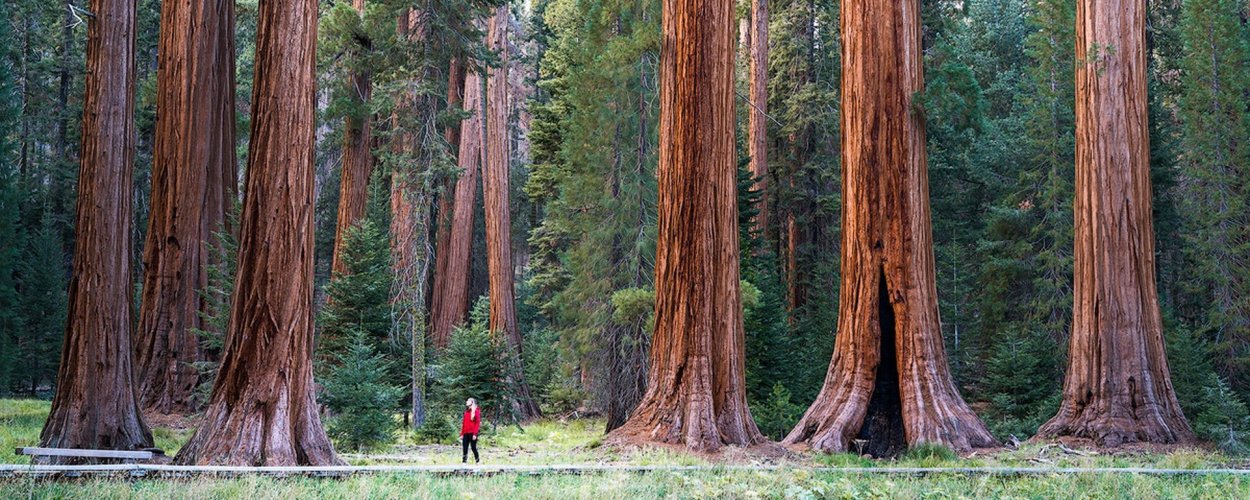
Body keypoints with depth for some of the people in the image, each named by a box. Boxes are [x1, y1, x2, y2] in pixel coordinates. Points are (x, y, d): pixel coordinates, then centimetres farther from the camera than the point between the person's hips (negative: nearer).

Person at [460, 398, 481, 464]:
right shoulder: (466, 412, 17)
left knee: (473, 447, -1)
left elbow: (477, 423, -9)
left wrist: (475, 434, -16)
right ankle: (464, 462, 1)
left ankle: (478, 461, 13)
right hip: (465, 433, 6)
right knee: (465, 448, 2)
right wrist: (462, 434, 13)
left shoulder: (476, 411, -3)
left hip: (472, 433, -6)